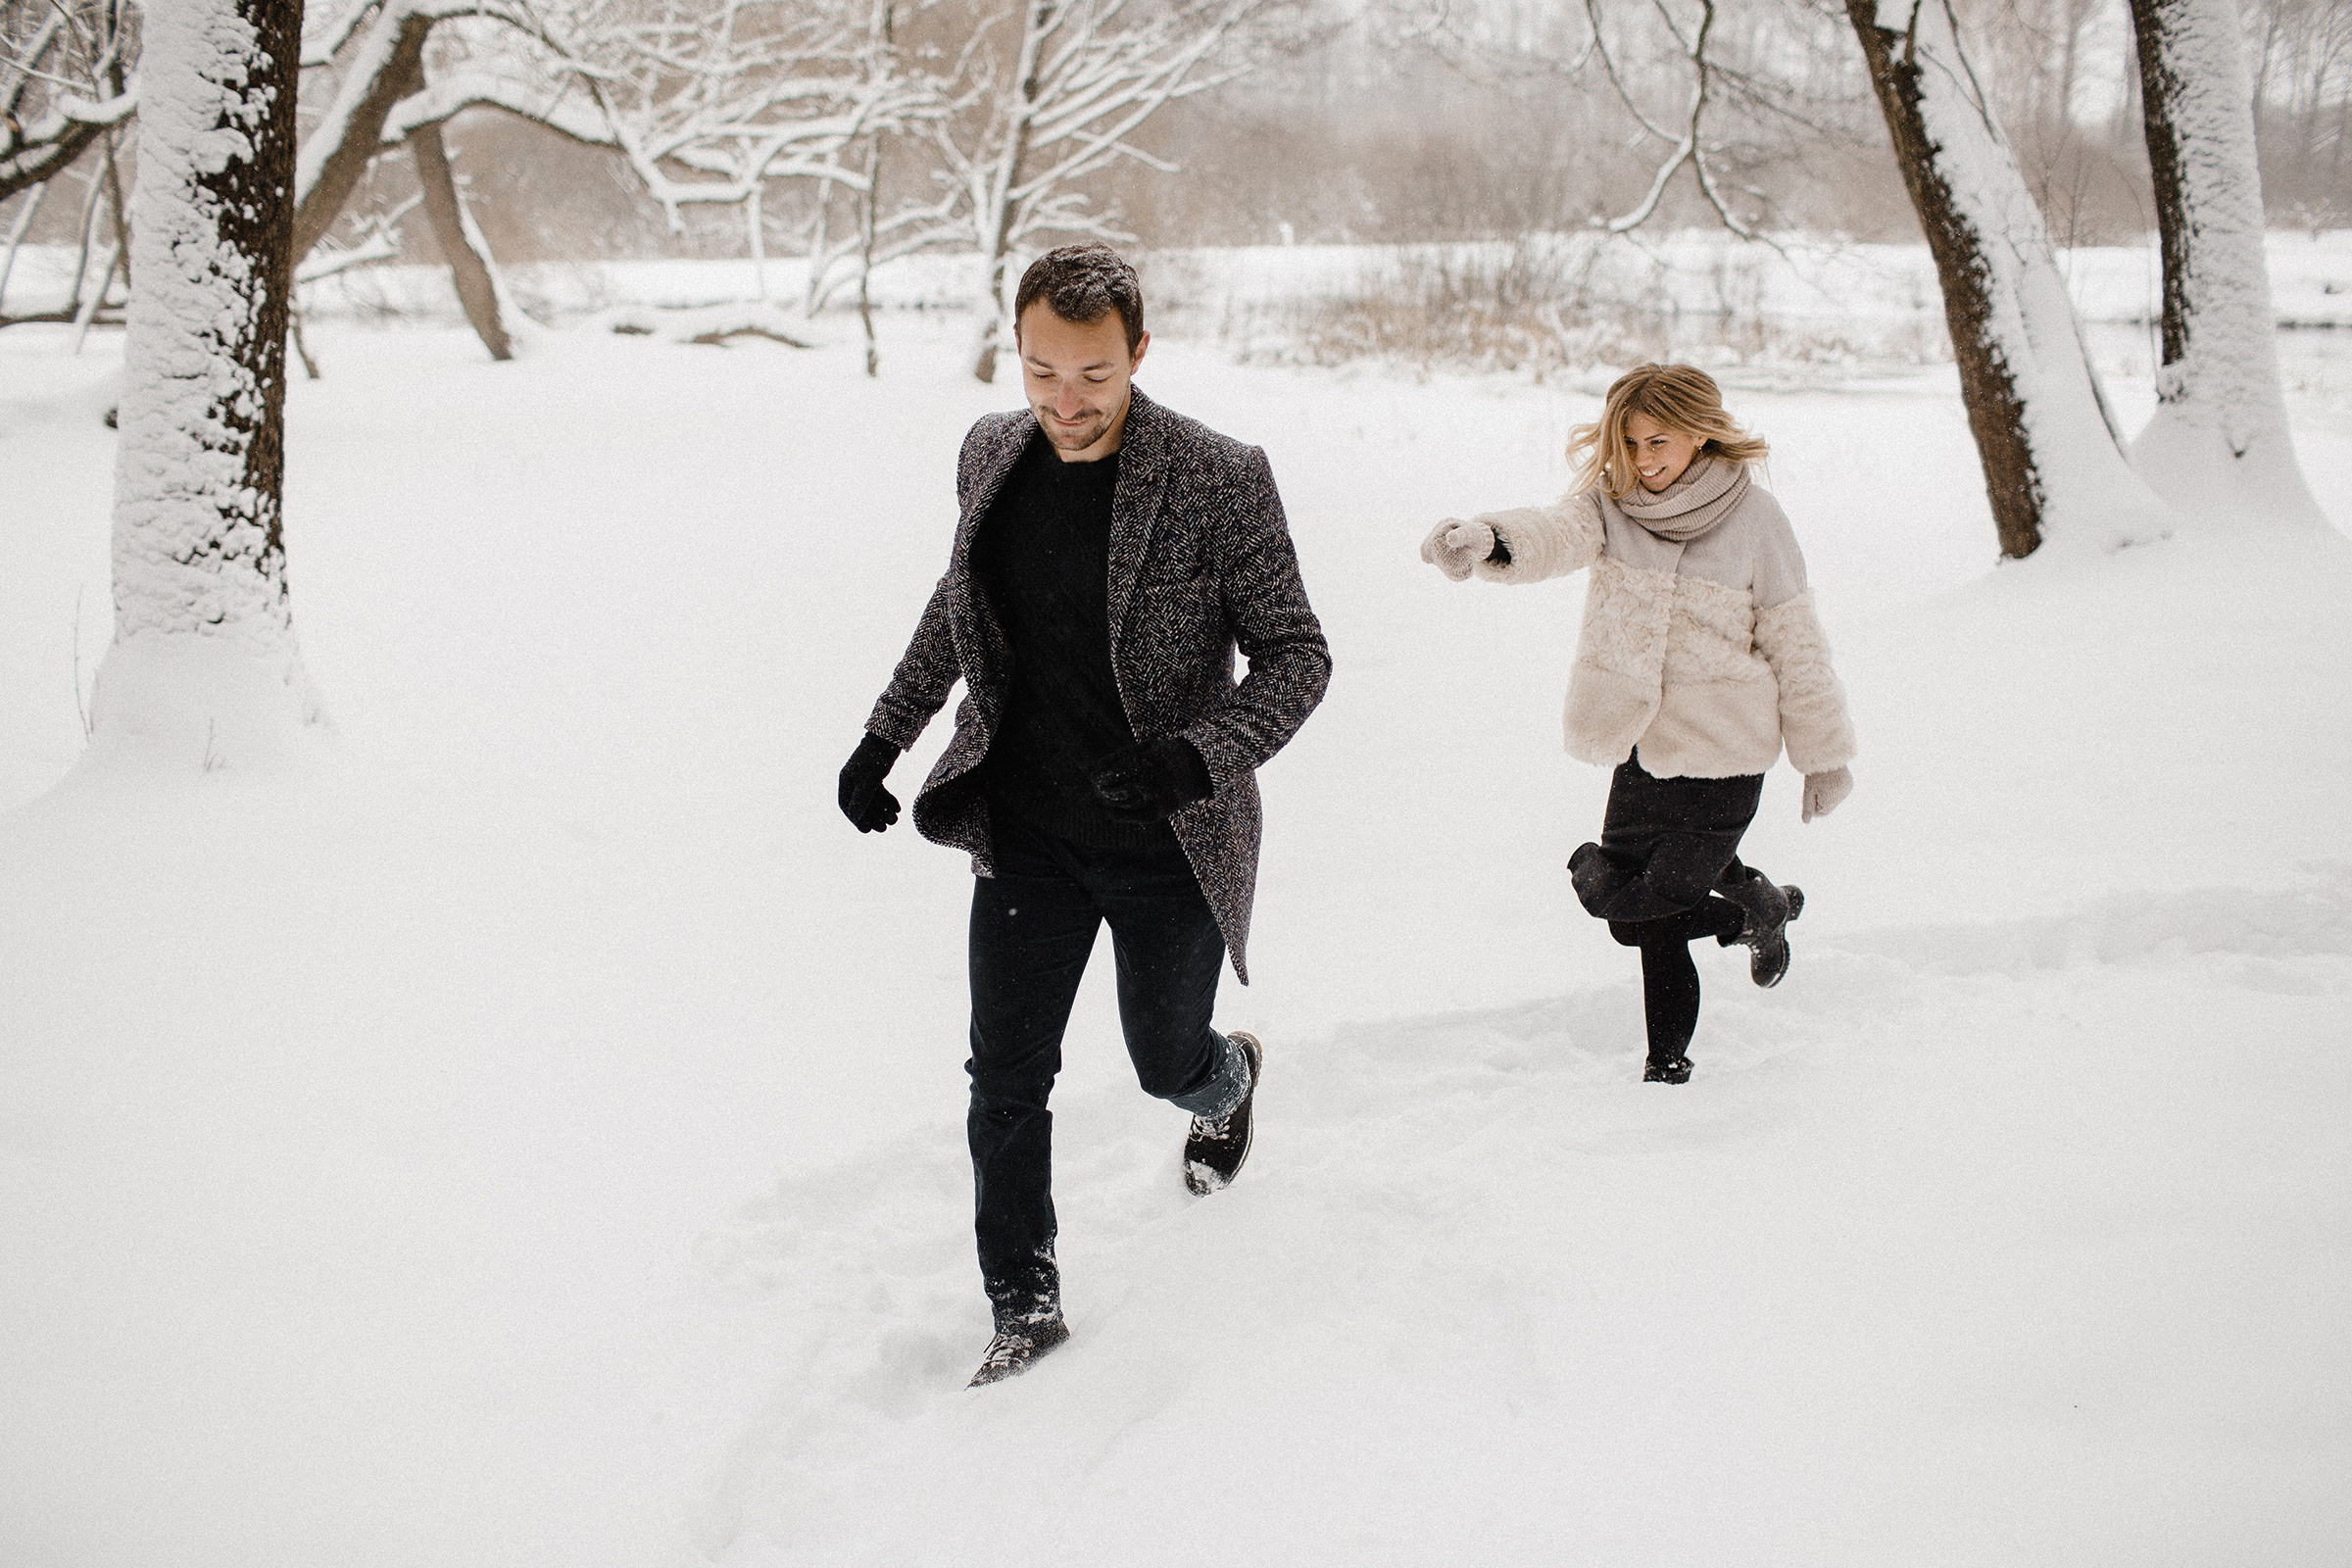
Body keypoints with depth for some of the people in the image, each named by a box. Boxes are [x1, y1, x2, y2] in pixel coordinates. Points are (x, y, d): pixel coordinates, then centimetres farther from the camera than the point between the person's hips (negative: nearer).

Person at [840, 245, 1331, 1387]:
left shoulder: (1219, 480, -18)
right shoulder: (991, 455, -2)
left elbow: (1296, 654, -12)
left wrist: (1200, 754, -28)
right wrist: (884, 734, 14)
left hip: (1169, 843, -3)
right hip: (1026, 832, 3)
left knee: (1167, 1063, 15)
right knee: (1005, 1078, 3)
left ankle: (1230, 1079, 53)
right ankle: (1024, 1303, 21)